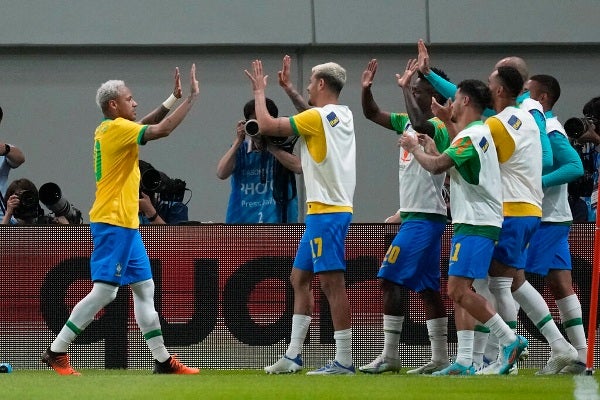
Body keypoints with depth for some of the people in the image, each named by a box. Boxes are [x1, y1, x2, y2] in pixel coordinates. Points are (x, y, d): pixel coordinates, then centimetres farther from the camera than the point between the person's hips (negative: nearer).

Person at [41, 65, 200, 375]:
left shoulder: (108, 129, 15)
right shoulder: (117, 128, -13)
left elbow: (150, 124, 29)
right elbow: (161, 130, -24)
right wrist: (191, 98, -16)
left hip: (125, 224, 10)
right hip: (113, 222, -10)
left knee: (144, 288, 10)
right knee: (104, 291, -11)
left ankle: (162, 360, 11)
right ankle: (56, 352, -7)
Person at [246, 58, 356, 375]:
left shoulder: (317, 117, -13)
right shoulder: (343, 116, 13)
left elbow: (267, 124, -12)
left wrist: (260, 91, 3)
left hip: (326, 212, -10)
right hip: (322, 210, 10)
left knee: (331, 282, -9)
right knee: (299, 278, 14)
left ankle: (344, 360, -10)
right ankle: (293, 356, 15)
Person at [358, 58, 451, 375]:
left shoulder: (439, 127, -14)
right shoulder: (408, 123, 14)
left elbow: (419, 123, -37)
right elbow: (372, 114, 19)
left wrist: (406, 87, -29)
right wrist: (366, 88, 2)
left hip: (424, 217, -10)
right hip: (414, 215, 10)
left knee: (390, 278, -11)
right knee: (427, 288, 8)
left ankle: (389, 356, -11)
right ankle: (440, 358, 9)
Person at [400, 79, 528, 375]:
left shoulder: (471, 134, -15)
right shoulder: (480, 133, 17)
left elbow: (436, 166, -19)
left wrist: (415, 148, 0)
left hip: (476, 225, -10)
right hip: (471, 222, 10)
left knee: (458, 290, -15)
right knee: (458, 292, 8)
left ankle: (510, 340, -14)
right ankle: (464, 362, 5)